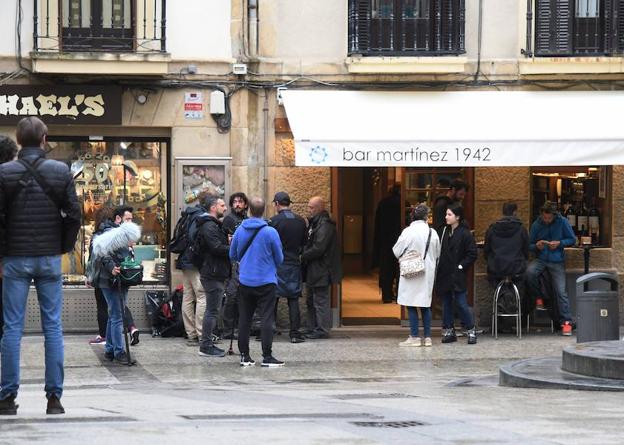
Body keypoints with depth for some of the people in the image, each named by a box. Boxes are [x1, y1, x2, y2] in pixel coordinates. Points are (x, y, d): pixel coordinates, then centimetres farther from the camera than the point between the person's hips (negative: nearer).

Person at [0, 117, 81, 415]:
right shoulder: (61, 172, -1)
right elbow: (73, 215, -2)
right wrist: (64, 247, 10)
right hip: (50, 258, 1)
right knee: (53, 328, 4)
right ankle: (54, 397, 2)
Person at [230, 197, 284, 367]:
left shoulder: (240, 231, 0)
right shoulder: (270, 232, -11)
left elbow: (232, 255, 11)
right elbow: (279, 259, -2)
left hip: (245, 281, 4)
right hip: (266, 281, -4)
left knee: (244, 319, 10)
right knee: (267, 319, -2)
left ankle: (244, 356, 12)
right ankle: (267, 357, -4)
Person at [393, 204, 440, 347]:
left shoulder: (408, 231, -14)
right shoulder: (433, 233, -2)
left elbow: (397, 251, -8)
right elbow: (437, 254, 9)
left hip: (411, 272, -4)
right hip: (428, 273, 4)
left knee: (411, 305, 2)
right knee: (425, 305, 12)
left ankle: (414, 337, 0)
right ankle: (427, 337, 12)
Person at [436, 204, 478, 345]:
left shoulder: (465, 234, -8)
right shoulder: (445, 231, 9)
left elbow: (472, 254, -8)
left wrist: (461, 266, -11)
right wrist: (438, 267, 4)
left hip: (457, 275, -6)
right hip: (444, 274, 6)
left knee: (461, 304, -7)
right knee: (447, 303, 9)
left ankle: (471, 330, 2)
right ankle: (449, 331, 14)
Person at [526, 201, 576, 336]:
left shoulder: (562, 222, -3)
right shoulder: (536, 225, 3)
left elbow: (572, 239, 4)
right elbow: (529, 245, 10)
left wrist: (559, 243, -13)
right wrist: (536, 246, -14)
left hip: (557, 260, -2)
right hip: (541, 259, 2)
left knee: (561, 291, -12)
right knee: (530, 272, -30)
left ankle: (566, 322, -7)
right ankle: (538, 298, -5)